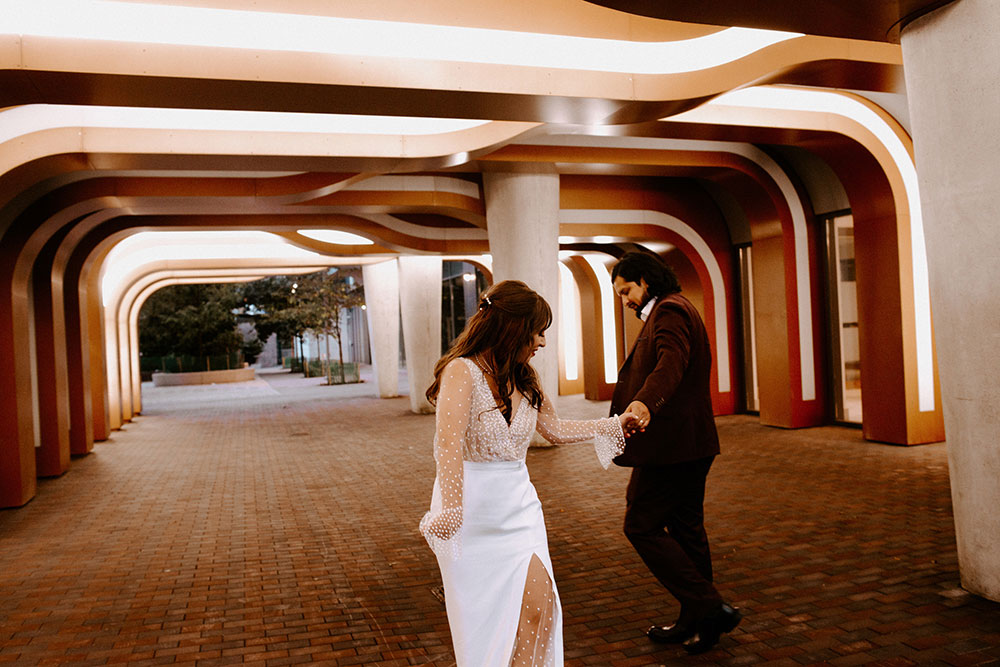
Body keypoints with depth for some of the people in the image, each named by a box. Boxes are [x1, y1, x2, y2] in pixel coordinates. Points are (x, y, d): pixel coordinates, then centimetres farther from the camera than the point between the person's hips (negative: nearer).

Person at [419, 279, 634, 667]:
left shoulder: (523, 380, 8)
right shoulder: (462, 371, -15)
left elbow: (556, 430, 20)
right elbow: (449, 445, -27)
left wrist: (619, 423, 20)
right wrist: (451, 511, -37)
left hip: (518, 502, 6)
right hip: (473, 508, -6)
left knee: (539, 603, -3)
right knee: (483, 617, 4)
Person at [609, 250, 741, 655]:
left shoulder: (669, 311, -13)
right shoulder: (676, 309, 21)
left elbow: (672, 362, -33)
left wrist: (644, 402, -49)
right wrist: (642, 403, 32)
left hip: (670, 444, -11)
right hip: (692, 443, 11)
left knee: (642, 526, -6)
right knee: (686, 530, 14)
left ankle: (710, 609, -4)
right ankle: (695, 622, 24)